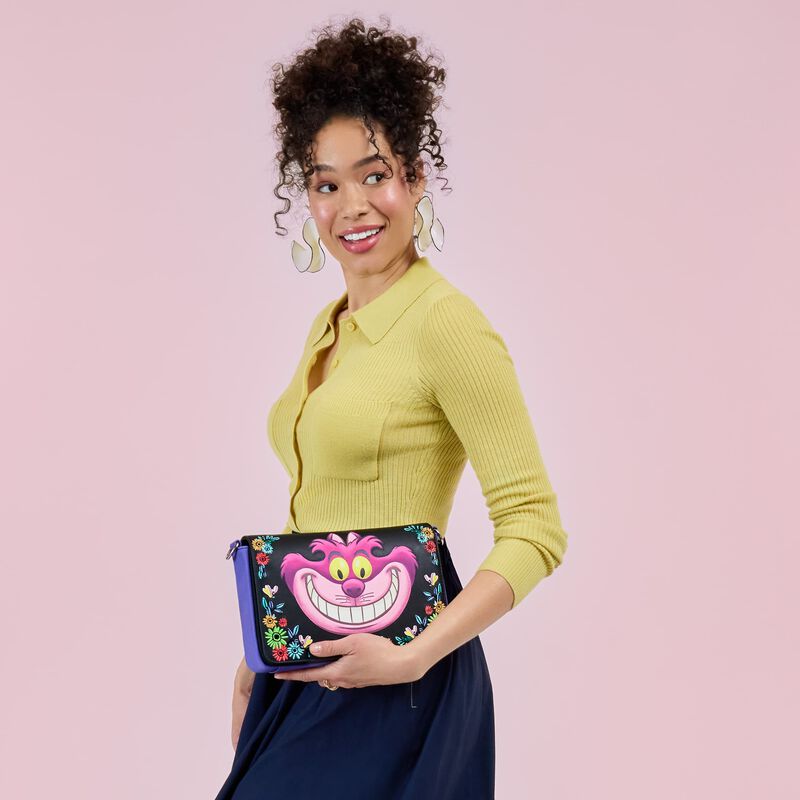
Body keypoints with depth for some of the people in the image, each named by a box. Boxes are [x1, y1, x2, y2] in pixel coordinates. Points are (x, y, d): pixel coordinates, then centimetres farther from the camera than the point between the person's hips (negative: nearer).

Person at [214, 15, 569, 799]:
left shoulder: (446, 323, -14)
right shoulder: (329, 327, 9)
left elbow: (535, 529, -16)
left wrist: (414, 656, -23)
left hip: (391, 686, -7)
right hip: (306, 672, 7)